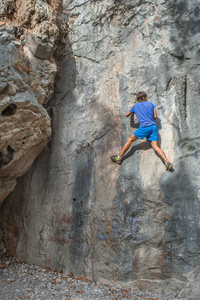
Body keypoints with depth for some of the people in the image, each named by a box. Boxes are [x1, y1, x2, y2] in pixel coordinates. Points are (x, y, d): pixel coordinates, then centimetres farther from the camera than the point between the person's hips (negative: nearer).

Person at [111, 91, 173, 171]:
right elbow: (155, 117, 12)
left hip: (144, 127, -3)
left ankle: (119, 157, 10)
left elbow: (126, 115, 26)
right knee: (155, 147, 0)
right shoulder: (150, 104, 15)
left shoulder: (135, 106, 12)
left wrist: (132, 112, 46)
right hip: (153, 127, 3)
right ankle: (167, 163, -12)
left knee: (130, 140, 8)